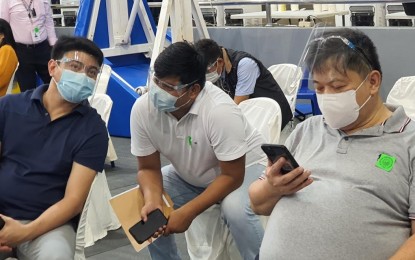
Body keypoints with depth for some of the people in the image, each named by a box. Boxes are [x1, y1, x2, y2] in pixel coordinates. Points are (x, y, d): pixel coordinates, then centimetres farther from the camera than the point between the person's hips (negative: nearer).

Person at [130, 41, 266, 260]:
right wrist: (153, 200, -30)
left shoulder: (220, 111, -36)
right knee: (143, 205, -13)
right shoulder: (142, 109, -21)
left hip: (244, 169, -5)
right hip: (189, 176, 5)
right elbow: (148, 168, -9)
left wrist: (187, 212, -33)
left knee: (235, 209, -34)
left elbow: (232, 176, -29)